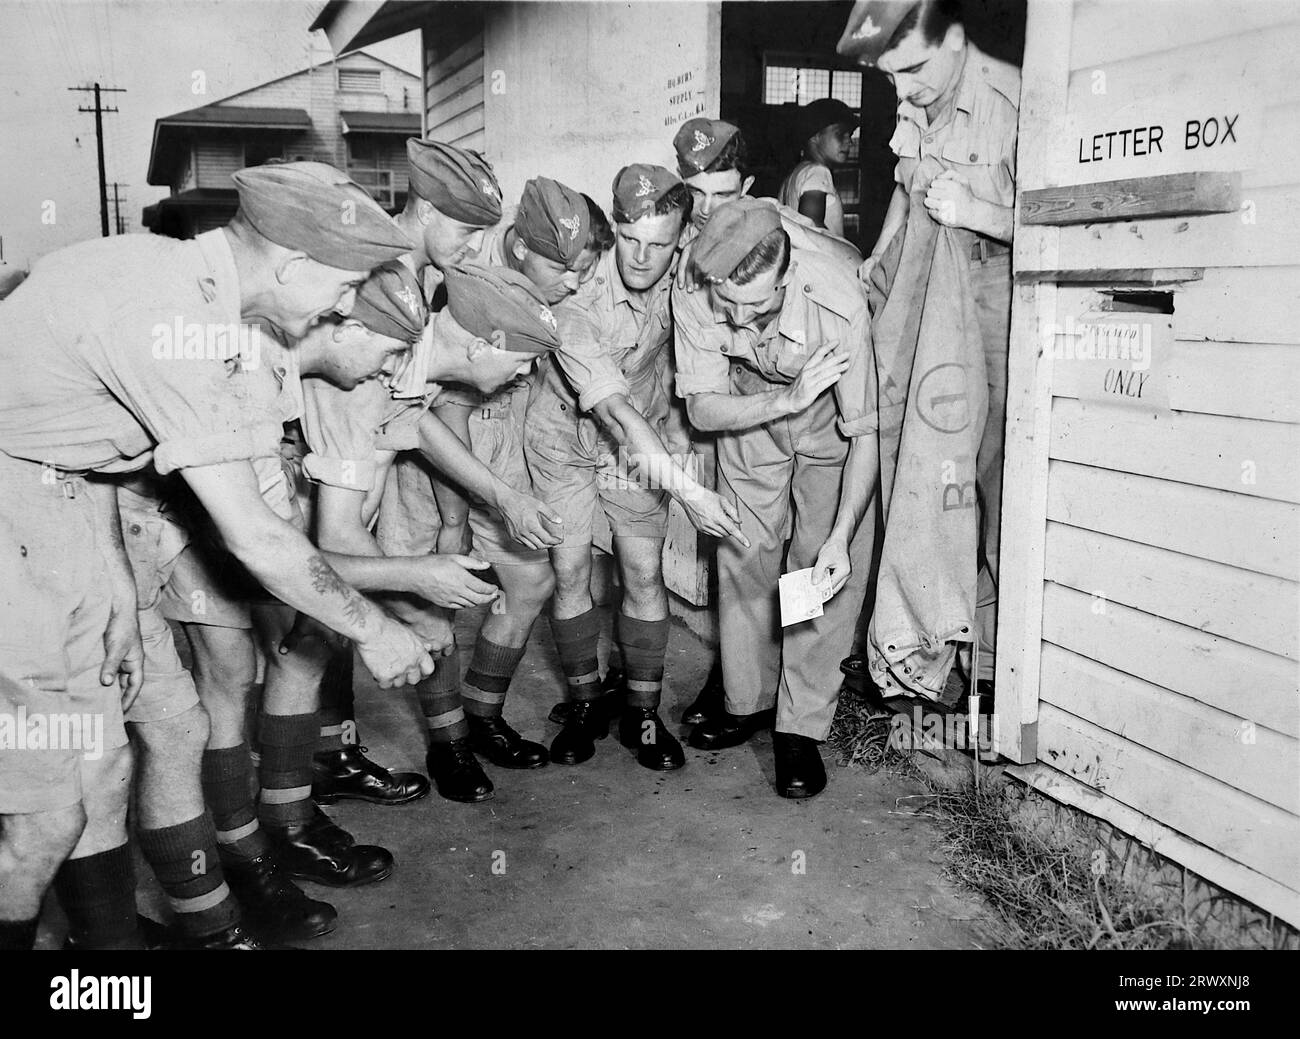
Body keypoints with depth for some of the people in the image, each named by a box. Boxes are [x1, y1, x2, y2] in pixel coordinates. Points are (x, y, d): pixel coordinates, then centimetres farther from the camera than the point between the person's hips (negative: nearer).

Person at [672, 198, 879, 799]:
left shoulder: (839, 304, -38)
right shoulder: (693, 297, -30)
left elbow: (864, 433, -30)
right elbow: (702, 408, -22)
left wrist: (840, 538, -36)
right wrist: (790, 398, -37)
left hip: (829, 435, -2)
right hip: (749, 425, 3)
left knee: (827, 576, -10)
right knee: (742, 562, 4)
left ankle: (801, 729, 2)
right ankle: (749, 702, 23)